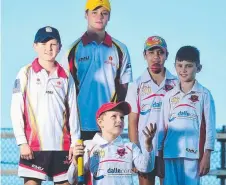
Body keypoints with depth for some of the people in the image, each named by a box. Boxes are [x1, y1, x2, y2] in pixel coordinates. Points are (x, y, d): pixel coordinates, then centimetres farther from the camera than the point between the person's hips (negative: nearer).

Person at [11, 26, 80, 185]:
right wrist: (22, 142, -7)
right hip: (33, 145, -3)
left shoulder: (66, 77, 10)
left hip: (62, 146, 3)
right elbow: (16, 110, -1)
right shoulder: (26, 73, 2)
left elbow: (72, 112, 9)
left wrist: (75, 142, 3)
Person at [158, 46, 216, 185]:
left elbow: (210, 127, 1)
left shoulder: (204, 95, 3)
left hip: (193, 153, -3)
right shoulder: (169, 96, 13)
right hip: (171, 153, 4)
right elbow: (163, 126, 15)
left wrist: (207, 155, -5)